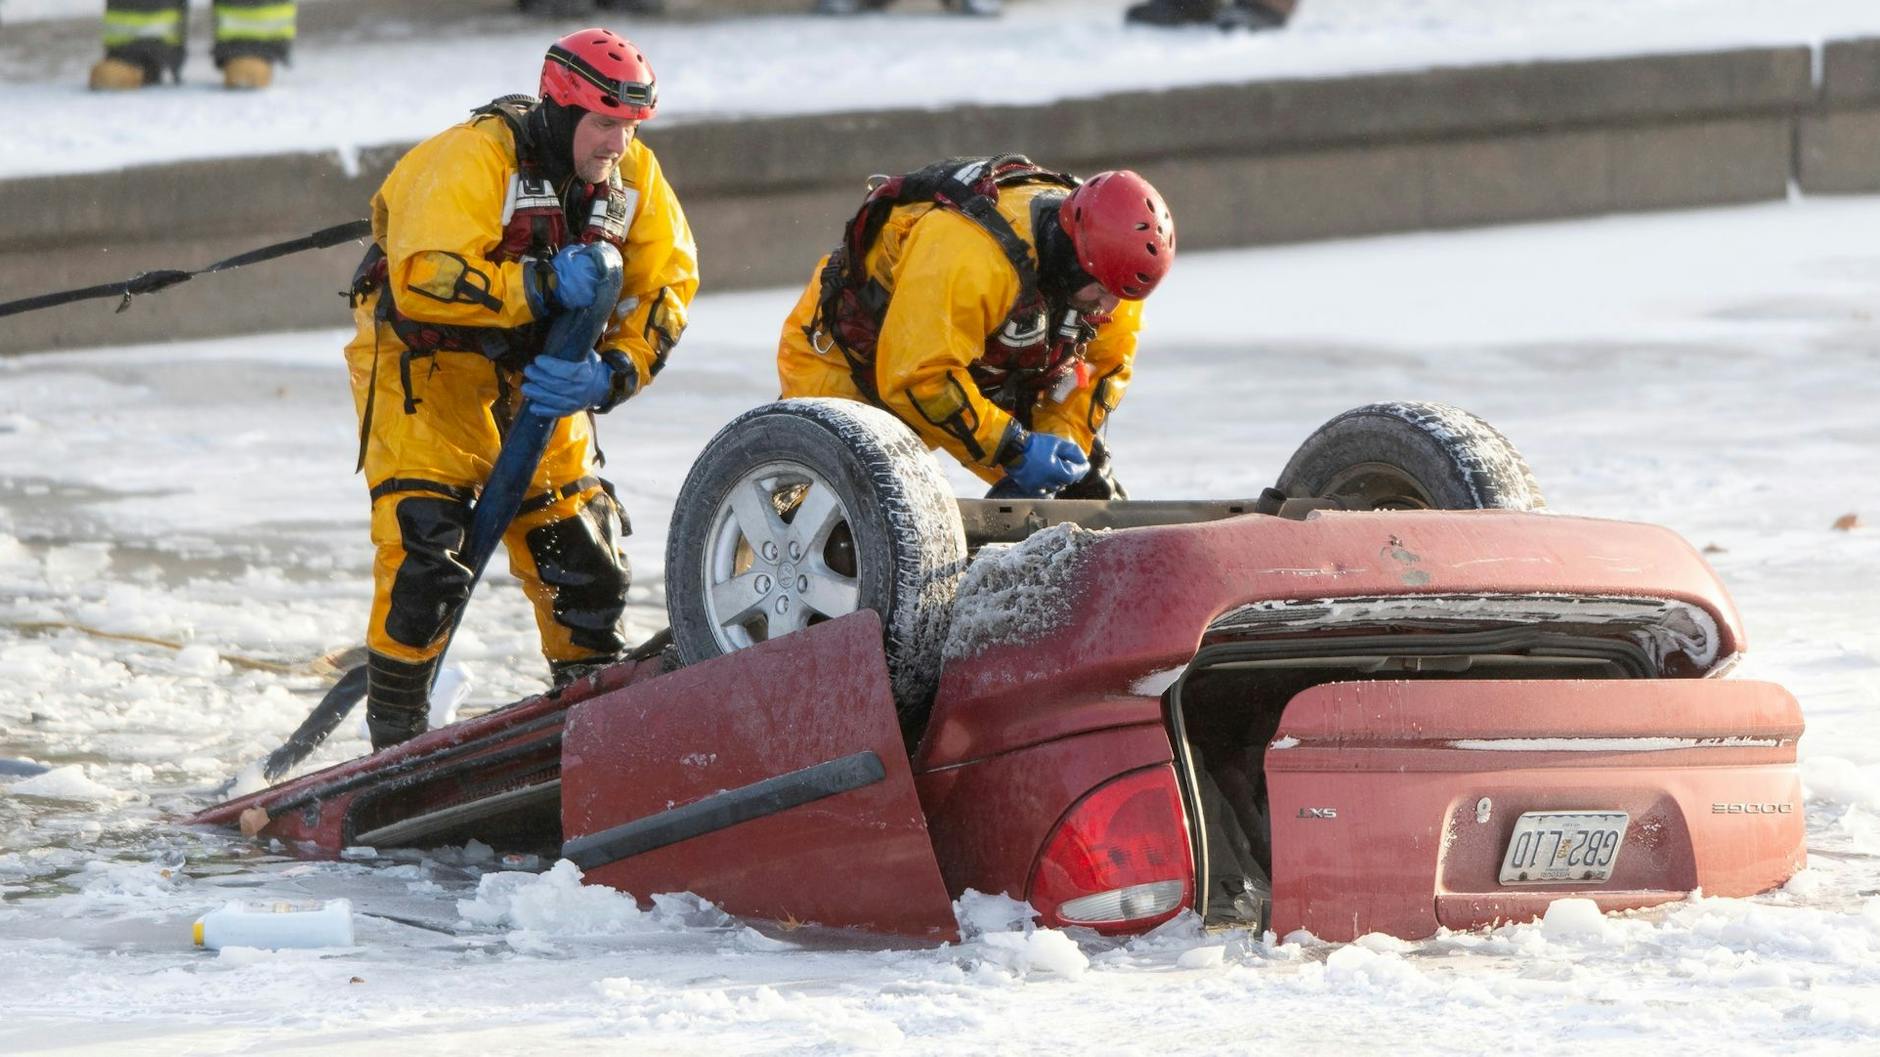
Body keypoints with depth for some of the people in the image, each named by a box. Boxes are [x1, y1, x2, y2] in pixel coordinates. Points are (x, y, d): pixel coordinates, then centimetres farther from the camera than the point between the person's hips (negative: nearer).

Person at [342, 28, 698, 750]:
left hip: (536, 374, 6)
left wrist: (609, 375, -22)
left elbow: (664, 290, -4)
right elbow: (422, 279, -35)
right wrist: (542, 284, -39)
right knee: (426, 551, -16)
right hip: (424, 362, -6)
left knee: (583, 551, 5)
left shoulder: (633, 177, -6)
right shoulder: (473, 159, -26)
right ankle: (395, 738, -6)